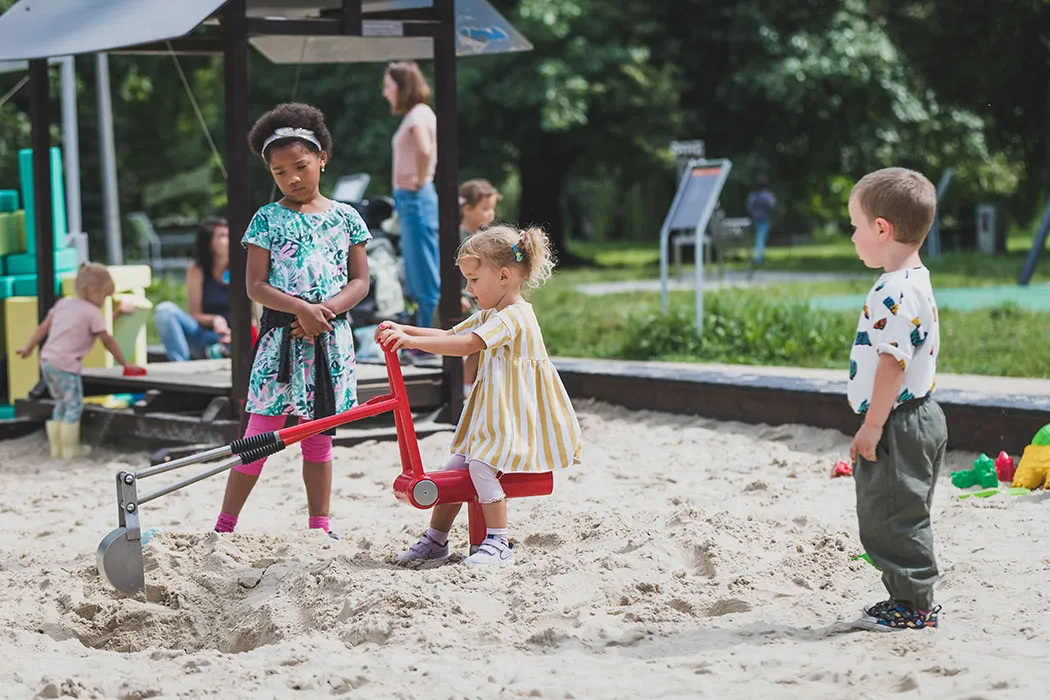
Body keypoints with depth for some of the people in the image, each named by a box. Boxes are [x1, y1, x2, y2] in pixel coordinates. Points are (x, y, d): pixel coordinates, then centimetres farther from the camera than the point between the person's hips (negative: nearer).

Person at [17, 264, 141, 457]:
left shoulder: (63, 303, 14)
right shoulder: (93, 313, -6)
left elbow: (43, 328, 15)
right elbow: (108, 341, -2)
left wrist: (28, 347, 21)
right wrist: (124, 363, 6)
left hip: (47, 361, 8)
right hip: (66, 366, -8)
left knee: (61, 403, 19)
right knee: (74, 405, 1)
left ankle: (56, 446, 21)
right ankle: (70, 448, 2)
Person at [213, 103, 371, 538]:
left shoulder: (345, 218, 8)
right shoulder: (268, 219, 2)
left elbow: (360, 282, 6)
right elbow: (255, 285, -4)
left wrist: (325, 310, -12)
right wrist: (302, 308, -18)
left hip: (330, 338, 2)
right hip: (280, 336, -2)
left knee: (319, 437, 9)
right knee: (260, 433, -4)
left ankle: (320, 527, 15)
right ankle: (224, 527, 2)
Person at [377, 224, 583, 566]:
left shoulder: (514, 316, -19)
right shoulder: (489, 316, 15)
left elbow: (465, 345, -29)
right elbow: (449, 336, 18)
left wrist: (412, 341, -32)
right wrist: (404, 331, 4)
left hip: (517, 418, -10)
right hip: (494, 415, 10)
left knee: (481, 464, -26)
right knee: (456, 465, 5)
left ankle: (498, 543, -18)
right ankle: (435, 539, 16)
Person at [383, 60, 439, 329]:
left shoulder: (418, 114, -13)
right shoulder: (415, 114, 16)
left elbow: (425, 151, -31)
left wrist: (419, 181, -19)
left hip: (416, 198, -10)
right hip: (408, 200, 10)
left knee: (425, 277, -7)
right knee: (417, 277, 14)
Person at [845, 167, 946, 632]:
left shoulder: (895, 292, -21)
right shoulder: (915, 281, 13)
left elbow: (892, 362, -24)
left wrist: (872, 425, -20)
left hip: (898, 426, -11)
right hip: (916, 419, 11)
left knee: (896, 519, -3)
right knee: (888, 518, 17)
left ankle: (914, 606, 4)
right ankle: (908, 599, 24)